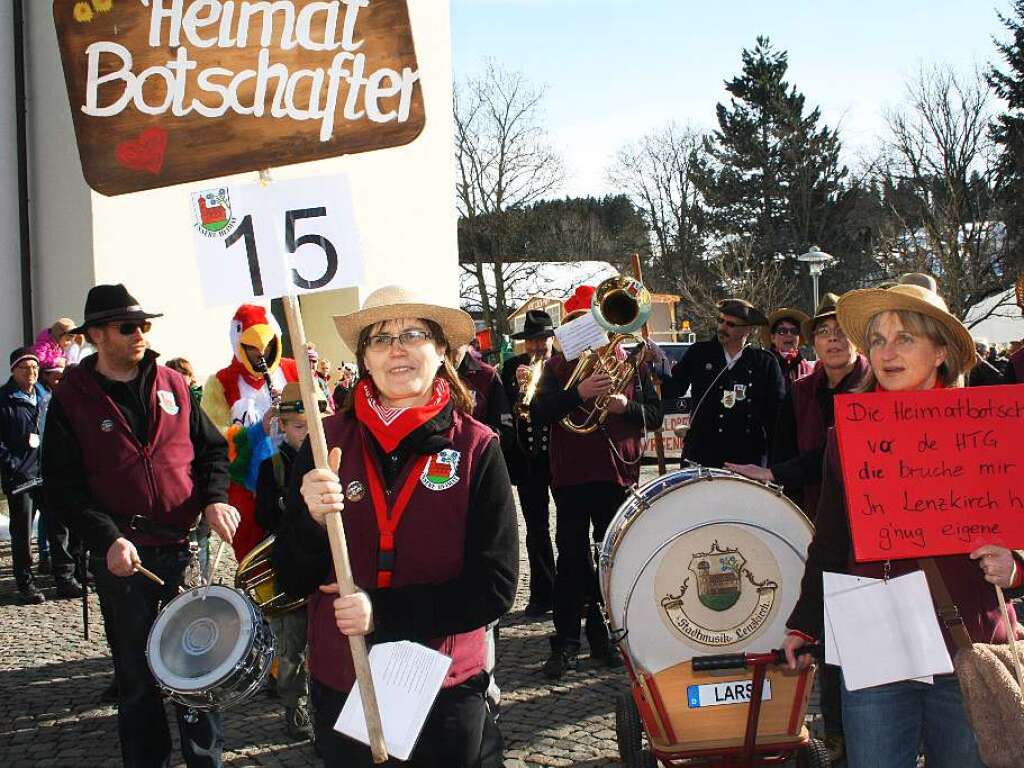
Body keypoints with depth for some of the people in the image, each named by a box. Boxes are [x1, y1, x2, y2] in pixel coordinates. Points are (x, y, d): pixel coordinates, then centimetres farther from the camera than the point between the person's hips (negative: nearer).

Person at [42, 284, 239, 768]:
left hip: (185, 546, 2)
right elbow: (62, 486, -5)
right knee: (136, 672, 9)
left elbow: (211, 447, 14)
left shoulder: (172, 385, 8)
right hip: (122, 555, -2)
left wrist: (214, 498, -5)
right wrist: (107, 538, -18)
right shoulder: (71, 399, -1)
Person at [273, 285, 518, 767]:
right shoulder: (328, 440, -4)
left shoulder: (476, 448, -9)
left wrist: (383, 610, -19)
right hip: (340, 686, 2)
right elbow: (294, 580, -2)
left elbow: (494, 589, -9)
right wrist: (312, 518, -22)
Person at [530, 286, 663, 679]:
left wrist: (625, 406, -14)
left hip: (618, 473, 2)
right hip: (571, 475, -2)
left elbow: (655, 415, 5)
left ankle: (604, 635, 20)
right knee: (572, 558, -1)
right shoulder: (558, 366, 5)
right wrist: (579, 392, -21)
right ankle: (566, 643, 2)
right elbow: (537, 414, -8)